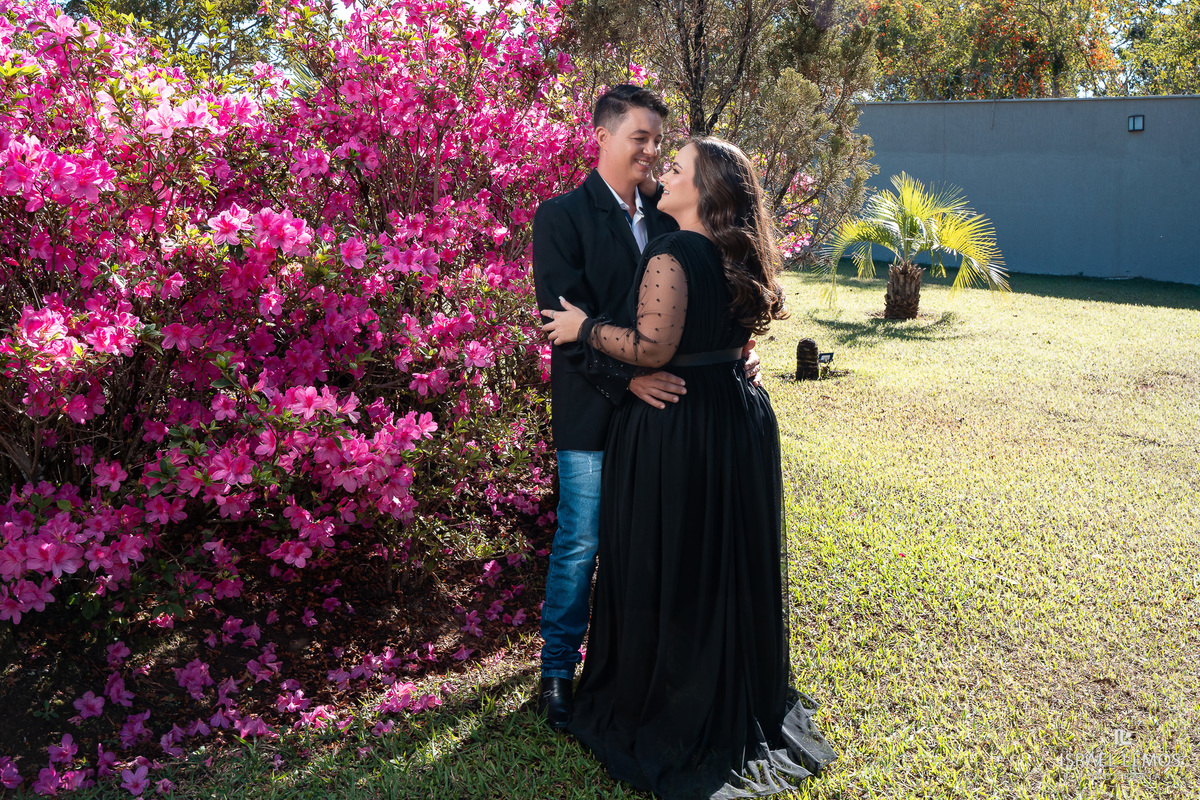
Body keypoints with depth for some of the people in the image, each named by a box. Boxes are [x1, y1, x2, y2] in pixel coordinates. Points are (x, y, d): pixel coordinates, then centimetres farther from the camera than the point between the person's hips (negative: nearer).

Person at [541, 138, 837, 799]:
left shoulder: (671, 256, -18)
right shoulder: (738, 256, 7)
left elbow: (653, 348, -23)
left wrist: (585, 327, -12)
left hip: (674, 428, -8)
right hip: (738, 419, 8)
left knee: (670, 569, 6)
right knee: (730, 561, 18)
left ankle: (665, 713, 22)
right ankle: (747, 702, 34)